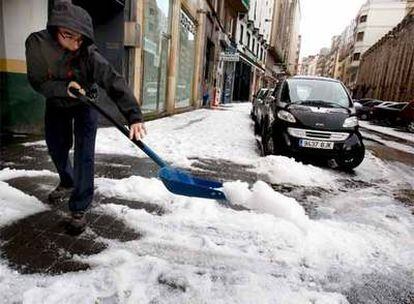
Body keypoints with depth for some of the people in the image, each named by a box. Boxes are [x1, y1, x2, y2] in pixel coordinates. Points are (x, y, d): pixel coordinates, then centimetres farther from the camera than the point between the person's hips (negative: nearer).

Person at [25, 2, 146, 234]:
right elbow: (37, 81, -19)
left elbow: (115, 82, -43)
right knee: (56, 147, 15)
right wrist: (64, 87, -39)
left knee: (84, 154, -12)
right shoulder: (37, 43, -26)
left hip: (85, 104, -3)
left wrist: (134, 116, -56)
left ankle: (79, 209, 0)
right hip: (56, 104, 4)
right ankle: (68, 183, 45)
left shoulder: (89, 54, -33)